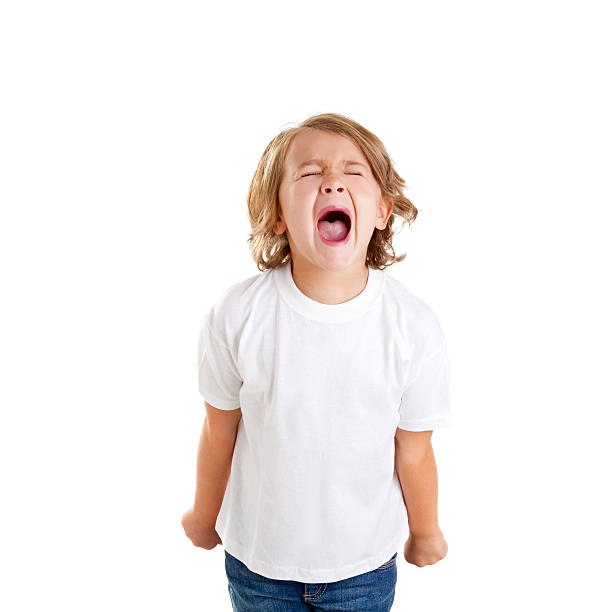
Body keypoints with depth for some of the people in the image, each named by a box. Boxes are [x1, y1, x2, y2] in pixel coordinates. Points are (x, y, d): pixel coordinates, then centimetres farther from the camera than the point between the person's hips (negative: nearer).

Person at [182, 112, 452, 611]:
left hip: (365, 562, 0)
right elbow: (220, 433, -6)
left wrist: (425, 533, 7)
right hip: (257, 557, 0)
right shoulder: (236, 316, -21)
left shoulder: (415, 329, -21)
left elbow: (413, 453, -7)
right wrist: (205, 515, 8)